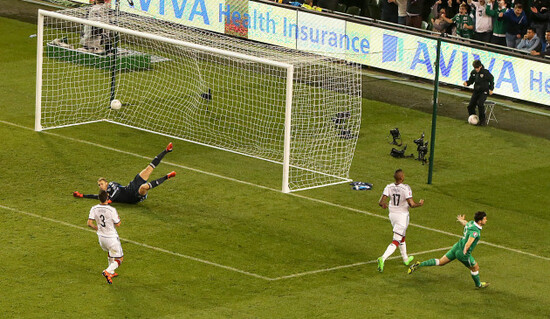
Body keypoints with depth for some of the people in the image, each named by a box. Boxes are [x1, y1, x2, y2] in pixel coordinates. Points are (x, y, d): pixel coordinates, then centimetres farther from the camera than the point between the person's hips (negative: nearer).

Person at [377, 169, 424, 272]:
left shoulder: (389, 187, -8)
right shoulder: (406, 188, -20)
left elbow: (381, 202, -10)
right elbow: (411, 204, -23)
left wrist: (383, 205, 14)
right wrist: (420, 204, -2)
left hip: (392, 214, 6)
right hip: (402, 215, -6)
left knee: (402, 237, 27)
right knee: (396, 241, -3)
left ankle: (405, 259, 41)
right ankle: (383, 258, -21)